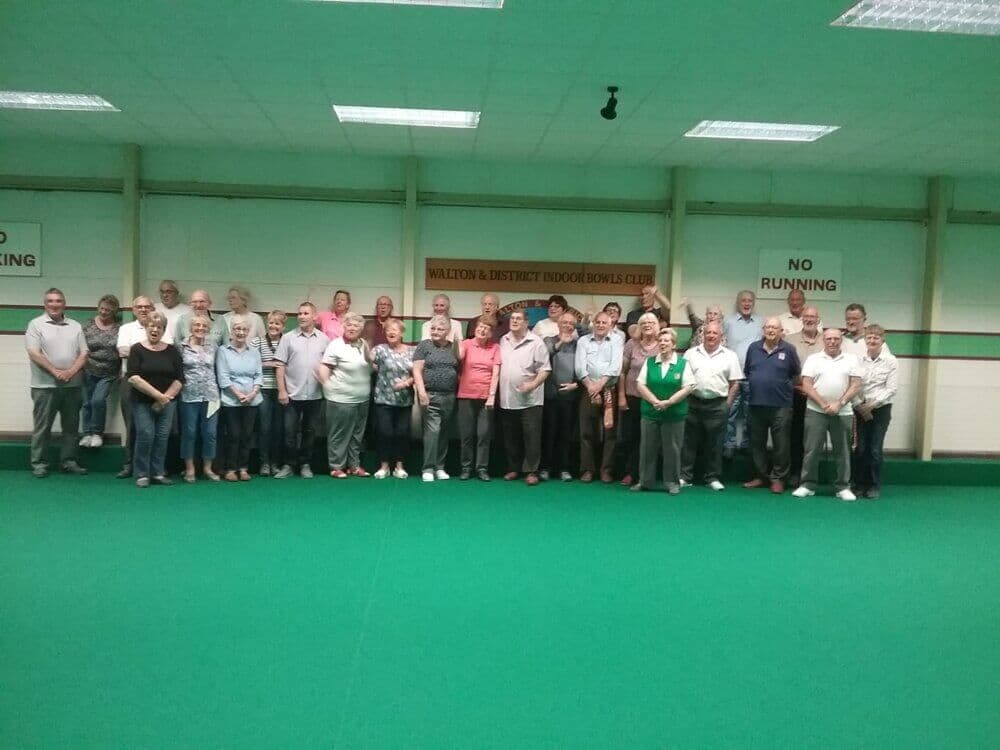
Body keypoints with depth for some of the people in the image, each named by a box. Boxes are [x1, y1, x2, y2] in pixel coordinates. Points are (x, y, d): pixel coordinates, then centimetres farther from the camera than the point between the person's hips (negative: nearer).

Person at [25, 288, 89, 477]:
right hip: (45, 386, -4)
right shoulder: (36, 324, -1)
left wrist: (71, 371, -11)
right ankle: (39, 464, 9)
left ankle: (69, 461, 17)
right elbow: (34, 353, -10)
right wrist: (55, 372, -17)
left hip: (73, 385, 4)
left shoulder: (75, 326, 10)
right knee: (42, 426, 2)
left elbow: (83, 353, 5)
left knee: (71, 426, 9)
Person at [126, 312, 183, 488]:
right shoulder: (137, 349, -1)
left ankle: (158, 473, 12)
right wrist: (157, 395, -16)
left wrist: (165, 397, -9)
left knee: (162, 437, 2)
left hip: (167, 403, 2)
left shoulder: (172, 351, 7)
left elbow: (179, 379, 3)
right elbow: (133, 378, -11)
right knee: (145, 435, -9)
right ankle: (142, 474, 3)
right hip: (143, 402, -2)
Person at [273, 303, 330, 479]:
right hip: (292, 394, -1)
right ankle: (288, 465, 13)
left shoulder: (324, 339, 3)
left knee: (309, 431, 10)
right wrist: (281, 390, -8)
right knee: (290, 432, 2)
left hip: (315, 395, 2)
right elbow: (280, 366, -2)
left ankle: (305, 464, 21)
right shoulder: (288, 338, -1)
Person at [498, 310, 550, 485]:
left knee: (531, 437, -2)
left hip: (530, 399, -5)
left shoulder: (535, 342, -6)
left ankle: (531, 471, 5)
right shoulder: (503, 341, 10)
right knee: (510, 437, 13)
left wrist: (533, 384, -21)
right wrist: (496, 390, 7)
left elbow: (545, 369, -8)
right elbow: (498, 365, 15)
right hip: (507, 398, 5)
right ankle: (513, 468, 24)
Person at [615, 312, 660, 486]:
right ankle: (627, 472, 18)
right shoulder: (631, 344, -1)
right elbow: (622, 372, 2)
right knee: (627, 437, 5)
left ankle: (633, 473, 17)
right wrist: (621, 397, -2)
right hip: (632, 398, 0)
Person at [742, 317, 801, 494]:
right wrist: (756, 384, 8)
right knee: (757, 443, 10)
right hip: (756, 403, 3)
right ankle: (760, 476, 21)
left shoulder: (788, 350, -1)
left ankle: (778, 478, 10)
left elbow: (796, 374, 8)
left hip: (781, 405, -3)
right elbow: (746, 372, 17)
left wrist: (785, 386, 3)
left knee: (780, 444, 0)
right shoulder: (753, 348, 7)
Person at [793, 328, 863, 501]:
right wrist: (823, 404, -12)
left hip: (842, 413, 1)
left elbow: (856, 386, 0)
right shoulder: (813, 359, 3)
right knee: (812, 450, 1)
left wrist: (839, 403, -12)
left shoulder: (851, 360, 5)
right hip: (816, 412, -1)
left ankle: (843, 487, 15)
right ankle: (807, 485, 10)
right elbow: (806, 386, -3)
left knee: (842, 451, 7)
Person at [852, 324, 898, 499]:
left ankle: (874, 486, 13)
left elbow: (892, 389, -6)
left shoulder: (890, 361, -3)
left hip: (881, 409, -1)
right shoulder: (858, 360, -1)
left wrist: (872, 404, -12)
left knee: (875, 449, 0)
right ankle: (859, 484, 15)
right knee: (860, 448, 3)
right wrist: (860, 406, -8)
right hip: (860, 410, 1)